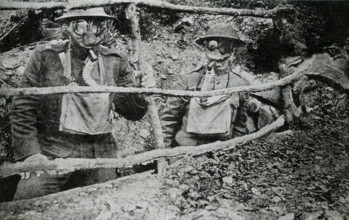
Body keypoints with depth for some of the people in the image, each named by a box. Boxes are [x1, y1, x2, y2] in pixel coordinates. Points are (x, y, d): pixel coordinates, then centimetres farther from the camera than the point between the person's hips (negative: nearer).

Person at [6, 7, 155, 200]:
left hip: (101, 152, 3)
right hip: (53, 149, -2)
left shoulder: (115, 62, 4)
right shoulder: (45, 56, -3)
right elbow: (24, 108, -3)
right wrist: (29, 152, -12)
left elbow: (131, 113, 6)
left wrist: (140, 92, -15)